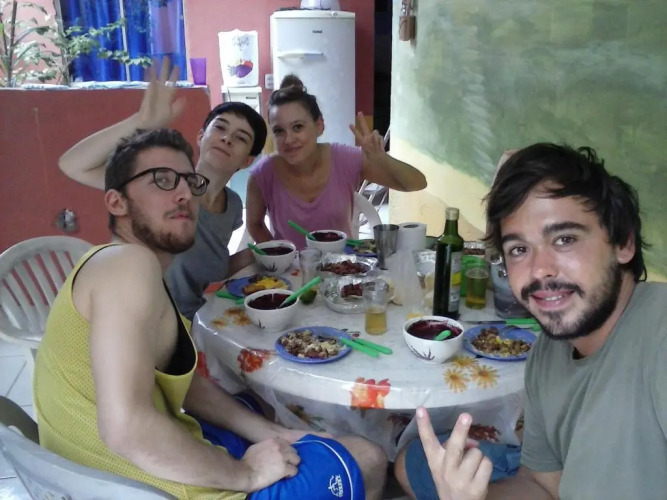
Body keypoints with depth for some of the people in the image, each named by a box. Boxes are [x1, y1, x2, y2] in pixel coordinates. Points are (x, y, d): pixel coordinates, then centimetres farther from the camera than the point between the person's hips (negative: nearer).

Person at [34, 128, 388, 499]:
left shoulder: (134, 268, 10)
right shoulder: (129, 262, -22)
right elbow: (126, 428, -32)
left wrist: (272, 435, 5)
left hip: (148, 458, 10)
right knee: (366, 461, 3)